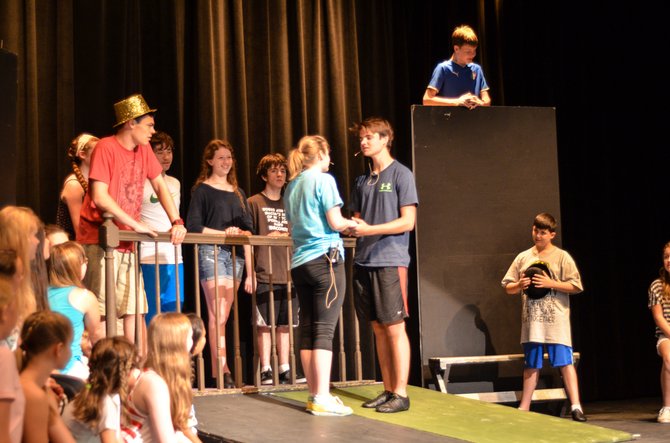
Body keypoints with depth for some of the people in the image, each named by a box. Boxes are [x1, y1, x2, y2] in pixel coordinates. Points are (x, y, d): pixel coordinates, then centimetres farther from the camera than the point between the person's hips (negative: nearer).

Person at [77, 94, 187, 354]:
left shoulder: (143, 150, 11)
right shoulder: (106, 148, -11)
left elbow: (160, 186, 14)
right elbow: (99, 198, -18)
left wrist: (177, 222, -1)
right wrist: (136, 225, -18)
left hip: (127, 244, 7)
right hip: (99, 241, -7)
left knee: (135, 312, 3)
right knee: (99, 314, -9)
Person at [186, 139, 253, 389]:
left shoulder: (238, 193, 19)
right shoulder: (202, 190, 3)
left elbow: (247, 231, 16)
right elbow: (193, 226, -5)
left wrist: (249, 270, 10)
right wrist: (223, 233, -12)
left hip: (235, 256, 5)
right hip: (211, 253, -5)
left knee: (222, 317, 4)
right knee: (217, 314, -13)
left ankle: (218, 370, 5)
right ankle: (221, 371, -17)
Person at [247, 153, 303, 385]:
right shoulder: (254, 203, 2)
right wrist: (250, 273, -8)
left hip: (289, 275, 4)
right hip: (264, 276, -4)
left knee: (285, 324, 7)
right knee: (265, 325, -2)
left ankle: (285, 369, 13)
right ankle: (266, 370, 3)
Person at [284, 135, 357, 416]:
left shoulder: (292, 186, 15)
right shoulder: (323, 180, -6)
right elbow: (335, 223, -12)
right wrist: (351, 223, 9)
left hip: (299, 263, 7)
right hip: (325, 259, -7)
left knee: (307, 329, 7)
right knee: (325, 330, -8)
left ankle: (315, 395, 11)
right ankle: (322, 398, -11)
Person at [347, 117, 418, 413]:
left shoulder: (401, 175, -3)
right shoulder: (363, 180, 17)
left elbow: (408, 221, -9)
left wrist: (369, 229, -16)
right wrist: (351, 226, -3)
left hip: (390, 261, -6)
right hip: (364, 261, 6)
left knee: (394, 328, -5)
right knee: (378, 328, 8)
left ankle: (401, 394, -1)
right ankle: (388, 390, 14)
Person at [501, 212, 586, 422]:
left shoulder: (562, 257, 1)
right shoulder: (523, 257, 11)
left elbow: (576, 286, -4)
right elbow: (508, 287, 14)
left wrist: (550, 283, -13)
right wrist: (519, 285, -8)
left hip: (556, 320, -4)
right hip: (531, 320, 4)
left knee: (565, 362, -7)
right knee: (531, 365, 10)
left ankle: (576, 407, -8)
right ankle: (523, 409, 14)